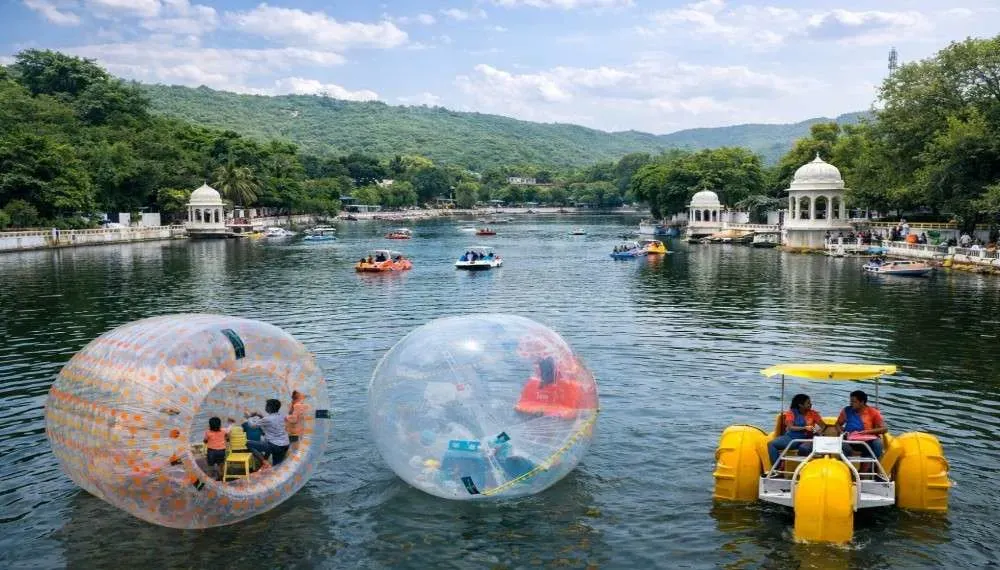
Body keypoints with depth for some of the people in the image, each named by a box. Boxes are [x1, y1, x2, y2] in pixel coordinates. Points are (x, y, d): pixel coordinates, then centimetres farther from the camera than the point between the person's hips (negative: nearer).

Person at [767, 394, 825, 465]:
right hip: (791, 437, 1)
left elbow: (823, 426, 2)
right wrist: (804, 428, -24)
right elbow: (790, 427, -10)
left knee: (804, 448, -39)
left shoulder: (813, 413, 6)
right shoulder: (791, 413, 1)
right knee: (771, 444, -21)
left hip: (806, 439, -1)